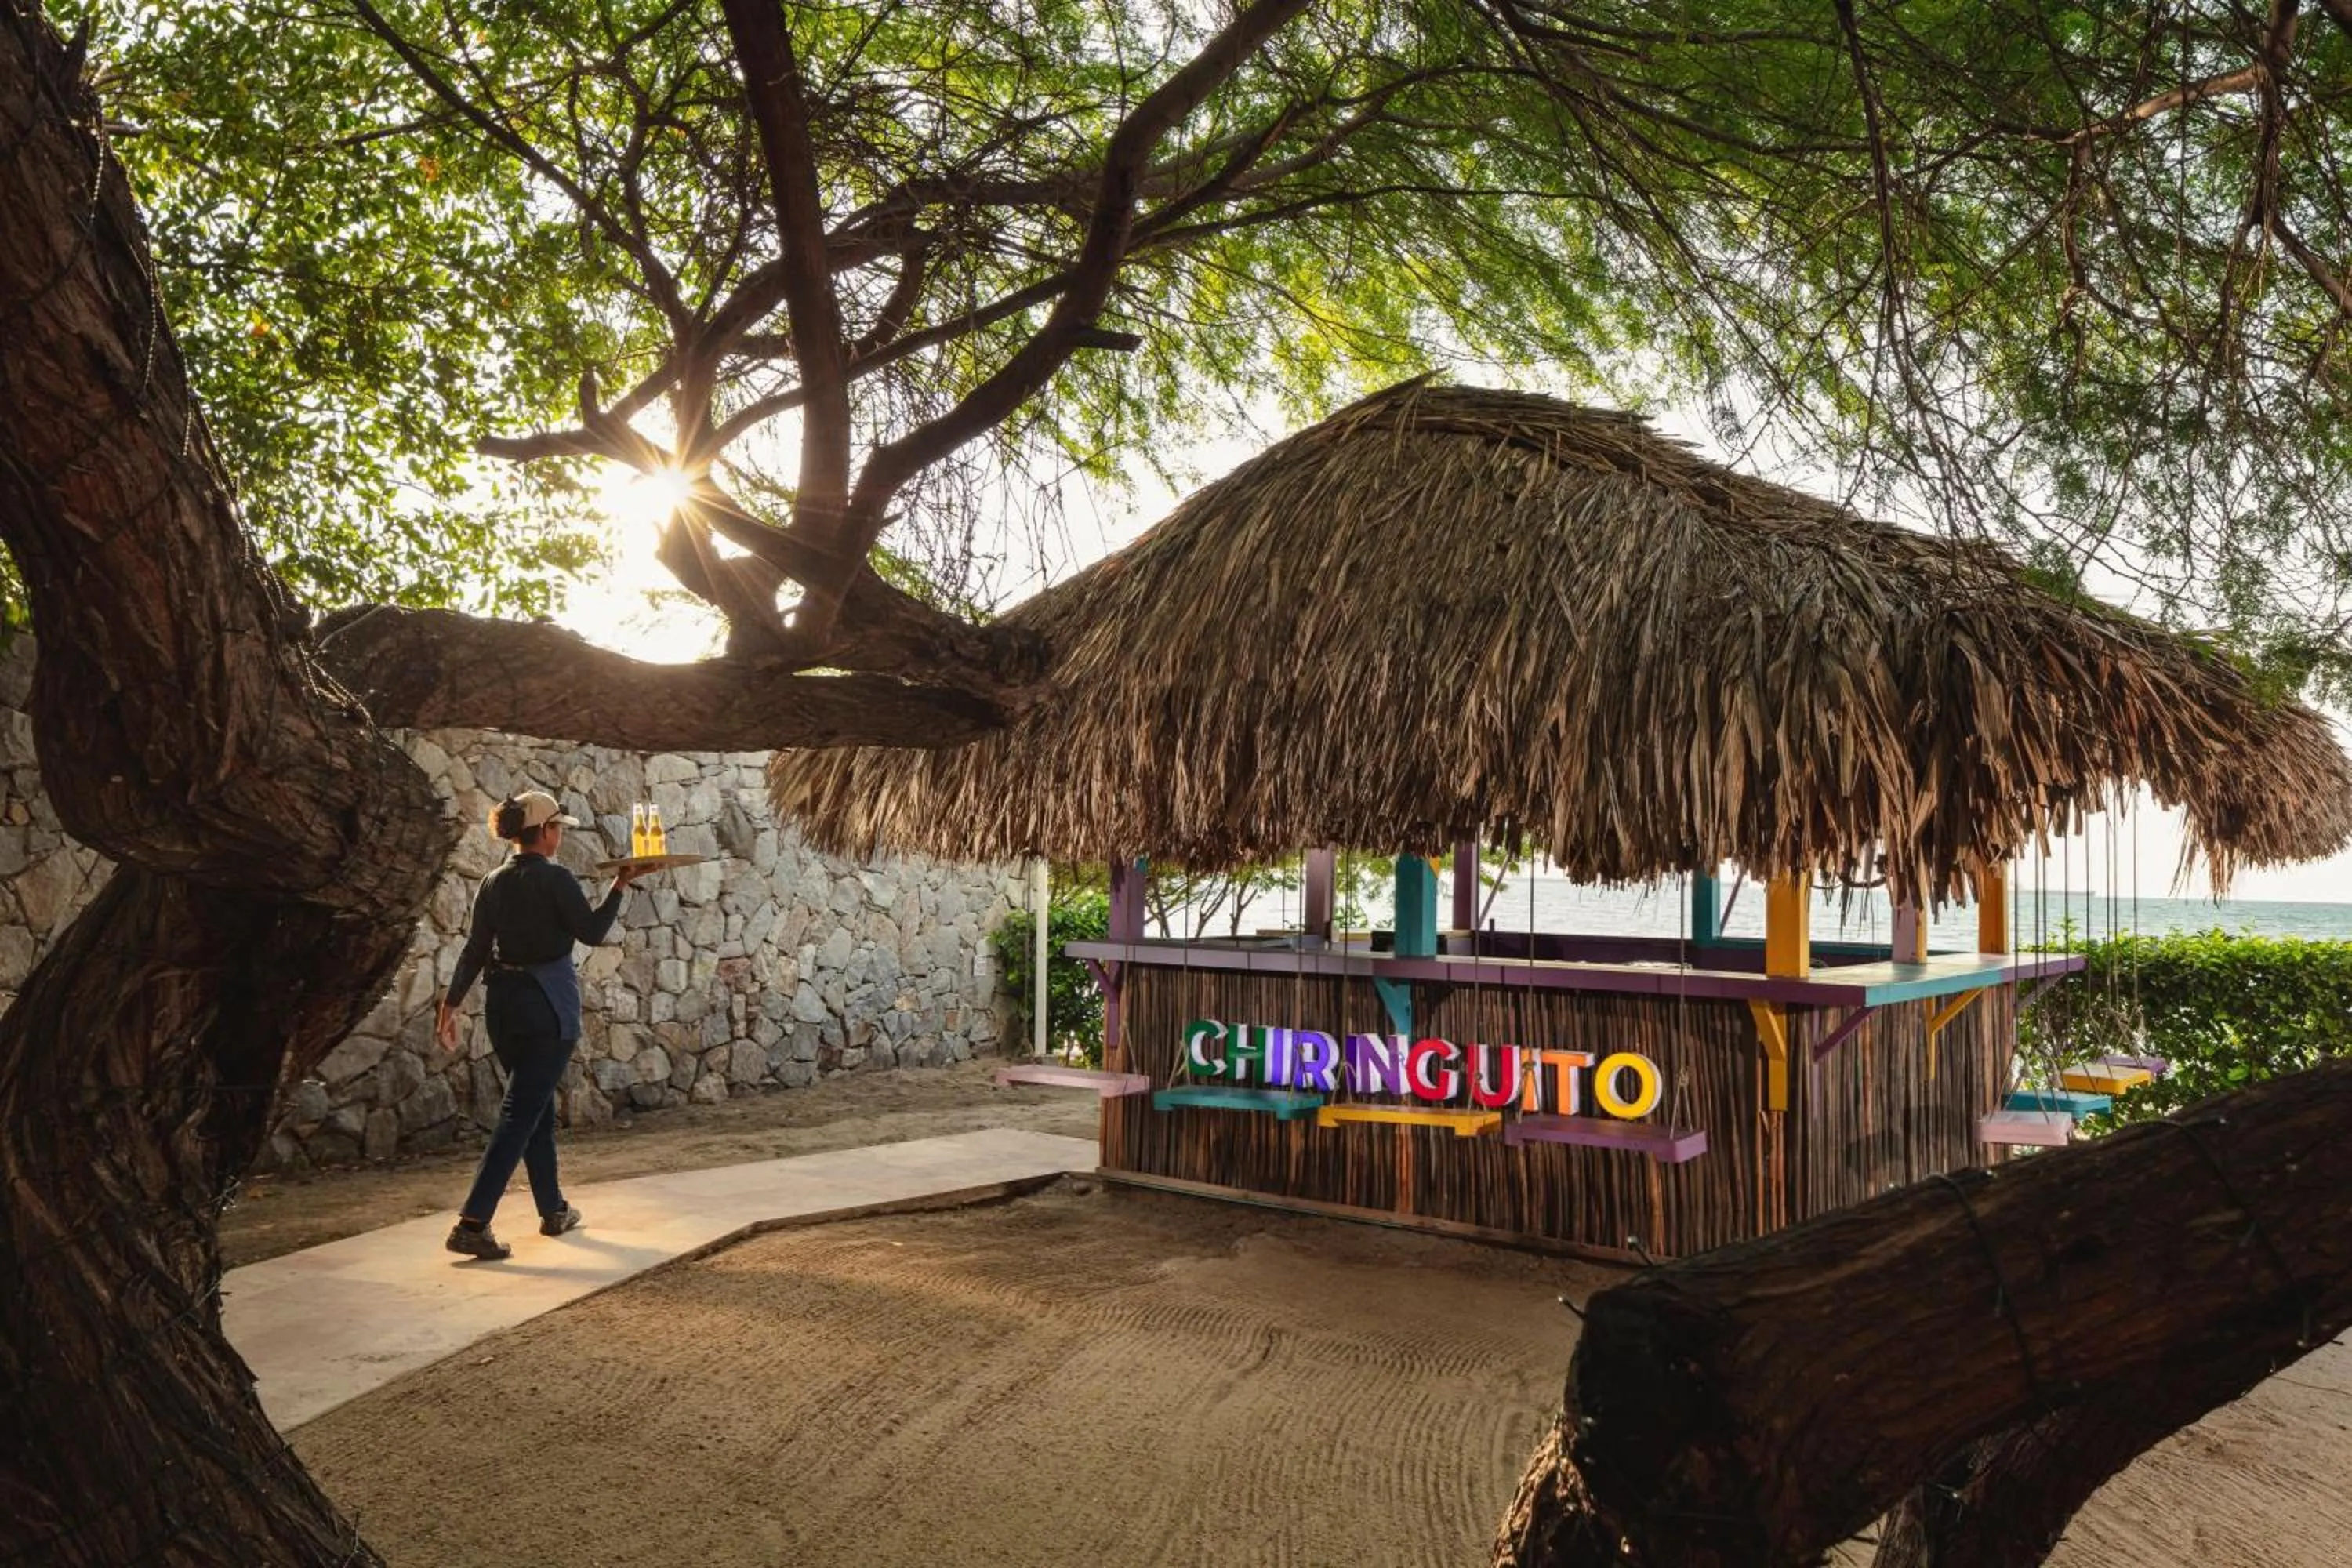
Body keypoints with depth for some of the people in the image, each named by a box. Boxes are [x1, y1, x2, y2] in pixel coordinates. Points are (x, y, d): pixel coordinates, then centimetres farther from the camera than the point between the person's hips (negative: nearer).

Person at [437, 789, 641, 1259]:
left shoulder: (494, 883, 6)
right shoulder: (555, 879, -12)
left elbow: (475, 950, 5)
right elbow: (592, 932, -6)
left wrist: (452, 1002, 7)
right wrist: (621, 886, 2)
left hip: (503, 1001, 7)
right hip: (548, 1004, -7)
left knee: (538, 1107, 18)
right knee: (520, 1113, -6)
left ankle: (554, 1210, 30)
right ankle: (471, 1224, -13)